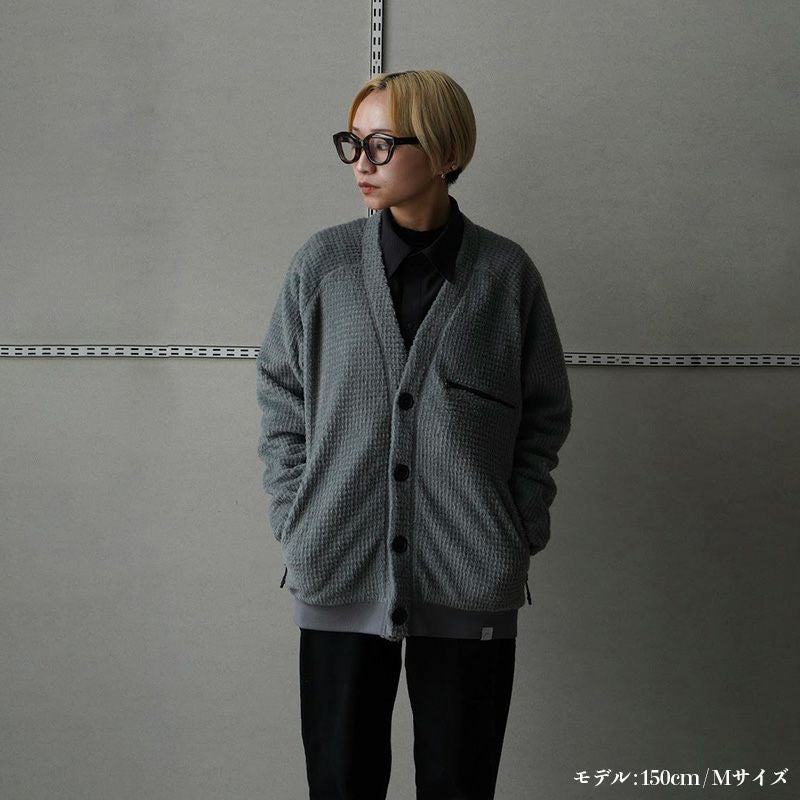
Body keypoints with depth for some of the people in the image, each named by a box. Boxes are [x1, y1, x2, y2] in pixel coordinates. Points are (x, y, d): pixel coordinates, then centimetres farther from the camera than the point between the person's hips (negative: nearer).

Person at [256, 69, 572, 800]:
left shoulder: (506, 274, -1)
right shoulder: (321, 264, 1)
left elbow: (546, 413, 6)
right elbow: (281, 397, 8)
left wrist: (520, 532, 0)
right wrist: (293, 521, 2)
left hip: (471, 582, 0)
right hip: (340, 576, 1)